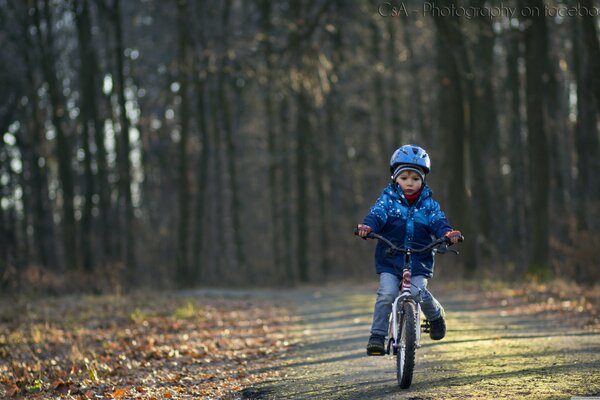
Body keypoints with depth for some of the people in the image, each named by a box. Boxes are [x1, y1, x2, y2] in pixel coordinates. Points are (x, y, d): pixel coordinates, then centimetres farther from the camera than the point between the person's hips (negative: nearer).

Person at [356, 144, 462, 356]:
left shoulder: (428, 204, 7)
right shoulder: (388, 199, 3)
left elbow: (438, 222, -7)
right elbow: (376, 215, -13)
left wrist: (447, 233, -31)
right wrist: (367, 227, -37)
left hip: (418, 261, 0)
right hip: (389, 260, 0)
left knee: (418, 292, -19)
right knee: (387, 294, -20)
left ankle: (436, 315, 14)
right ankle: (377, 336, -9)